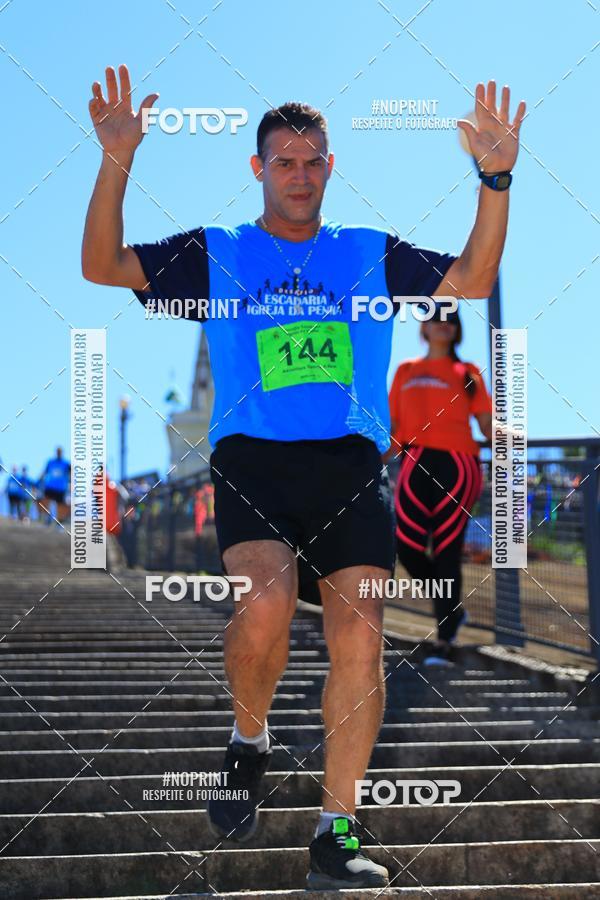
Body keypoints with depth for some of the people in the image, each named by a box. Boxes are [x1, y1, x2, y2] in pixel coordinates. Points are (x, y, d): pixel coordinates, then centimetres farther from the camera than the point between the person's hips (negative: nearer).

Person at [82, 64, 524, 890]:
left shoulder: (371, 255, 19)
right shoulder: (214, 255, 15)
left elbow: (472, 281, 12)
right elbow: (103, 267, 7)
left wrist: (495, 179, 1)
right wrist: (116, 166, -6)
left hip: (351, 466, 2)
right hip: (252, 458, -2)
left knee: (360, 638, -13)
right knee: (266, 603, -28)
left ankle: (336, 835, -4)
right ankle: (250, 743, 3)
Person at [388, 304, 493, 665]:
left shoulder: (468, 374, 13)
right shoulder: (406, 372, 18)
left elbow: (488, 425, 5)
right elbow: (394, 429, 19)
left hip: (456, 464, -2)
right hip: (415, 463, 2)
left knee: (446, 553, -8)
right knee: (408, 550, -8)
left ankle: (444, 642, -7)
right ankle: (453, 609, 17)